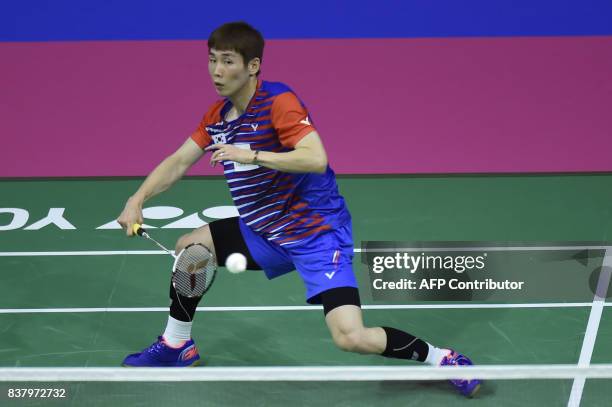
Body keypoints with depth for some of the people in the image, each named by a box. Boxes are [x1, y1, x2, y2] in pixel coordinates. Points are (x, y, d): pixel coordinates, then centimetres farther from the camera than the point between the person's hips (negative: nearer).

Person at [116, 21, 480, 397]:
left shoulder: (279, 102, -20)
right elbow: (178, 162, 11)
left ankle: (442, 359, -1)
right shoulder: (217, 116, 5)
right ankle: (177, 346, 33)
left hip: (316, 232, -8)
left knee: (350, 337, -24)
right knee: (190, 247, 14)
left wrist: (251, 156, -34)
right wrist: (137, 201, -2)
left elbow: (316, 159, -33)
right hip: (266, 232, 9)